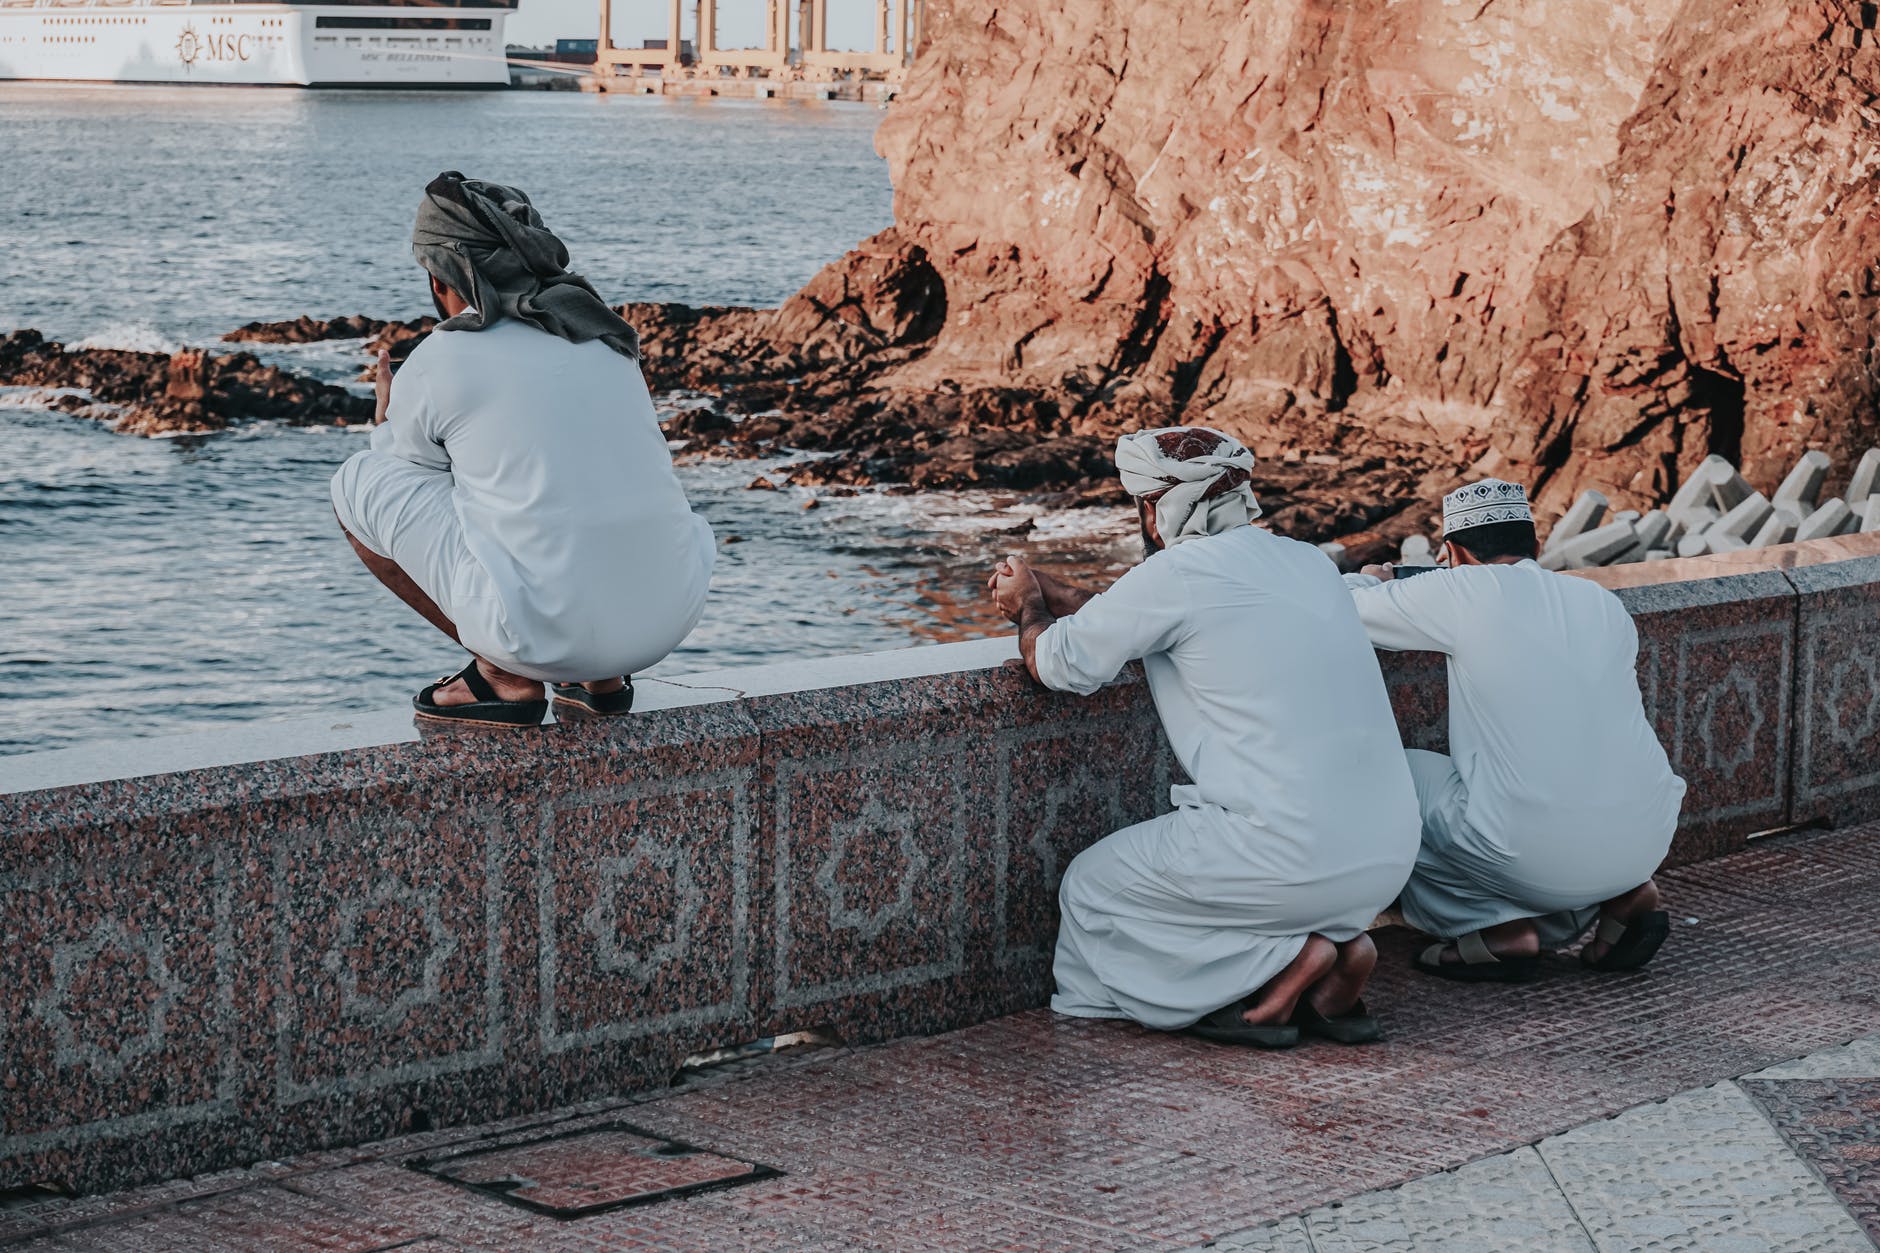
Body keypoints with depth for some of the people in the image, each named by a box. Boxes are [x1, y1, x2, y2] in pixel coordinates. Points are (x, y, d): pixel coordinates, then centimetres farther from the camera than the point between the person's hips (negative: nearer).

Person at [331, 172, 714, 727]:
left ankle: (504, 676, 7)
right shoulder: (608, 334, 17)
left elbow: (406, 493, 18)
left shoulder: (432, 367, 1)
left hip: (544, 633, -5)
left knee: (357, 481, 12)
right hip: (672, 616, 6)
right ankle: (602, 677, 18)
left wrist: (387, 423, 37)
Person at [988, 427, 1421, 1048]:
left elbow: (1057, 663, 4)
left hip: (1292, 854, -8)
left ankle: (1284, 959, -3)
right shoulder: (1306, 561, 14)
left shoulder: (1178, 574, -9)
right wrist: (1048, 590, 35)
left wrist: (1029, 606, 25)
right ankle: (1338, 940, 10)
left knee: (1090, 887, 13)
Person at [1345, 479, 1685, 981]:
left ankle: (1502, 928, 6)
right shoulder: (1603, 601, 10)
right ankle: (1623, 895, 15)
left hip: (1536, 860, -6)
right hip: (1648, 841, 6)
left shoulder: (1467, 592, -6)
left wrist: (1369, 581, 29)